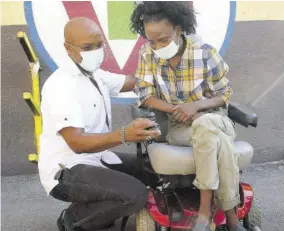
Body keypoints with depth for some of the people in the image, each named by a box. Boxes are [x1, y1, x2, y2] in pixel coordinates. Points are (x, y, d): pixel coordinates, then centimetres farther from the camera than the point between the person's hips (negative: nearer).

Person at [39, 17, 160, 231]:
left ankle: (98, 211, 13)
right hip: (67, 170, -9)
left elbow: (135, 81, 15)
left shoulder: (95, 75, 7)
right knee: (135, 194, -27)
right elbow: (77, 142, -32)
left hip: (96, 157, 9)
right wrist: (123, 135, -47)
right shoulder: (61, 84, -22)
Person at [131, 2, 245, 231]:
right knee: (220, 141, -33)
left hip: (215, 119, 0)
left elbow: (225, 95, -3)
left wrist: (196, 105, -23)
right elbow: (145, 96, -5)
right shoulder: (147, 54, -5)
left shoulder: (205, 53, -11)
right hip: (178, 127, 0)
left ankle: (205, 212, -27)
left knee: (206, 126, -37)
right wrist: (178, 110, -21)